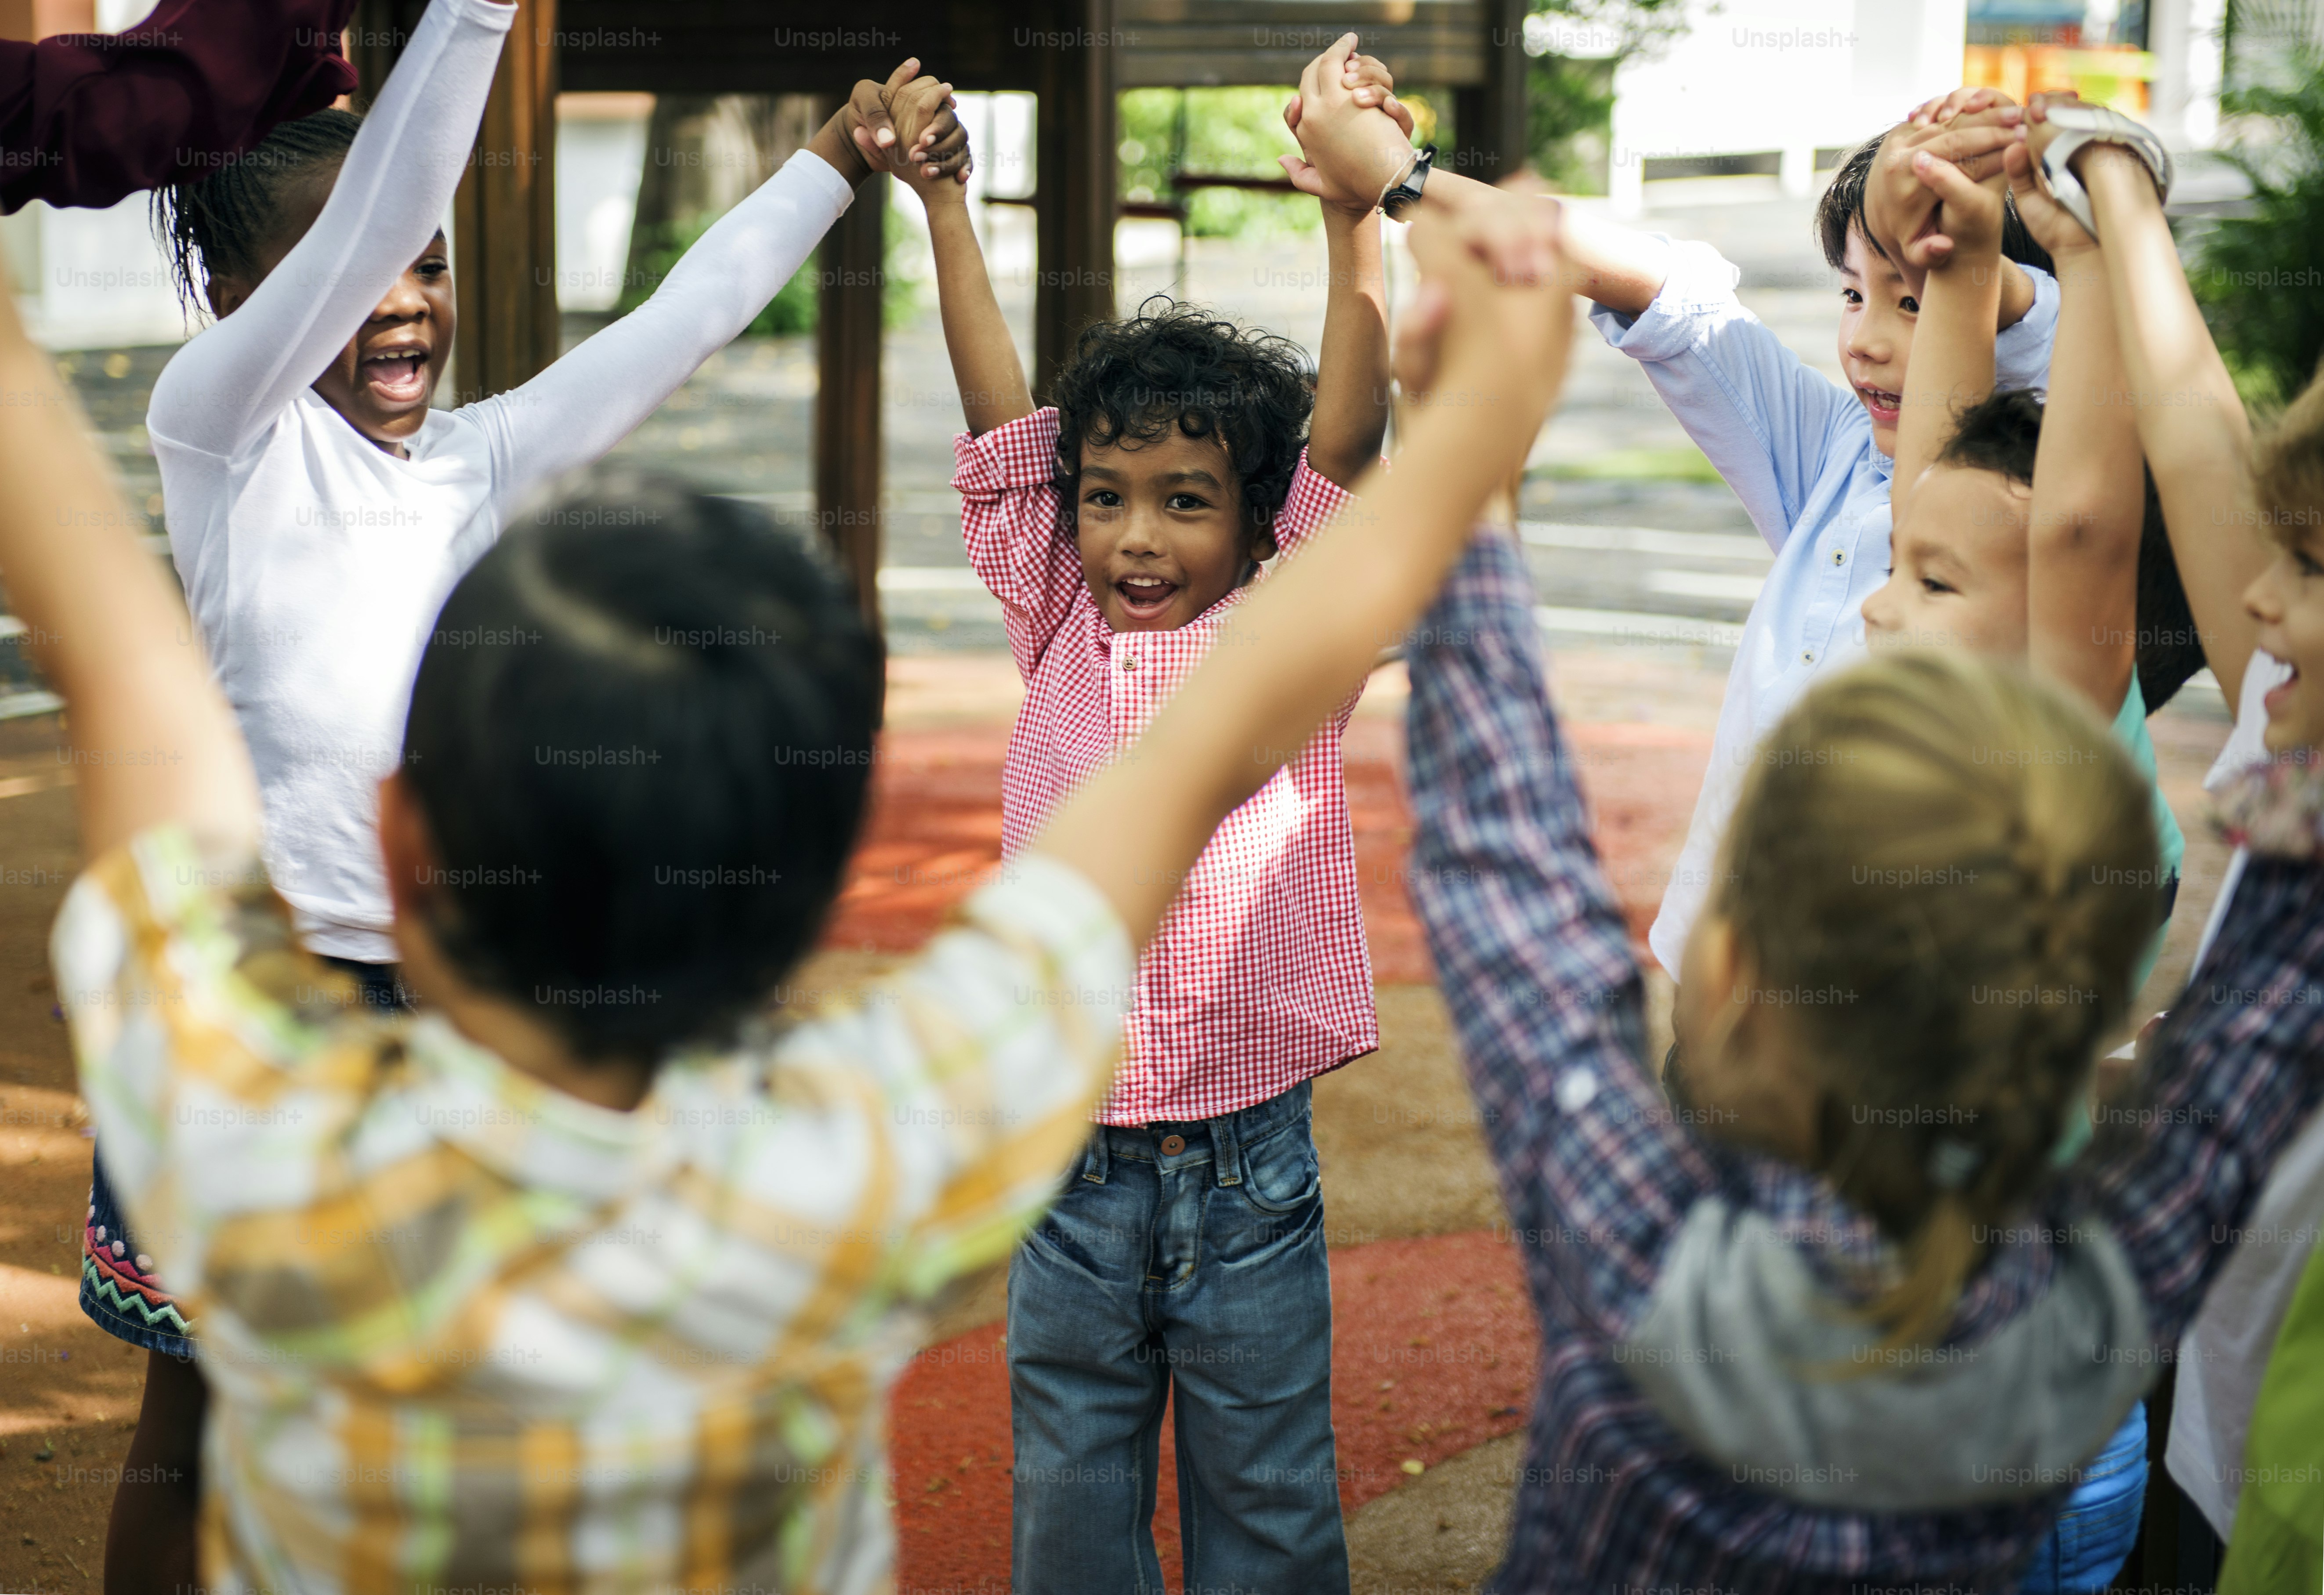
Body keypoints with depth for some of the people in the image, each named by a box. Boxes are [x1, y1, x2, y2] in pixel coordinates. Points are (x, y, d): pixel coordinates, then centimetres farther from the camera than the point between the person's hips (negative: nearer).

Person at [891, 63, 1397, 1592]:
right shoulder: (1060, 632, 3)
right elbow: (1003, 419, 0)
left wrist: (1354, 219, -24)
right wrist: (944, 205, -4)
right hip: (1073, 1168, 2)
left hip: (1249, 1169, -2)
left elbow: (1347, 435, -13)